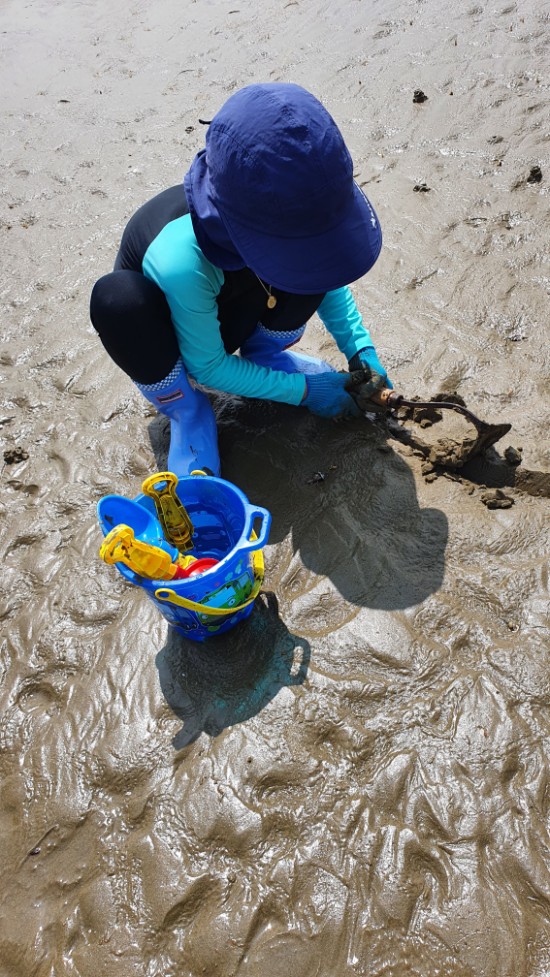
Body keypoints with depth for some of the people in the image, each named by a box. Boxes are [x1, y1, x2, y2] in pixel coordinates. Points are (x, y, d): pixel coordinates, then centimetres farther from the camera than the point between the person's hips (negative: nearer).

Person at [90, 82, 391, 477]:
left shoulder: (288, 213, -25)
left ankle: (264, 354, 6)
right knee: (117, 298, -39)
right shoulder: (181, 262, -40)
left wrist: (359, 346, -15)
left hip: (232, 316, 4)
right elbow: (207, 368, -25)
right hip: (163, 337, -3)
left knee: (316, 265, -22)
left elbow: (328, 279, -3)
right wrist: (301, 390, -22)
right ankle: (186, 411, -11)